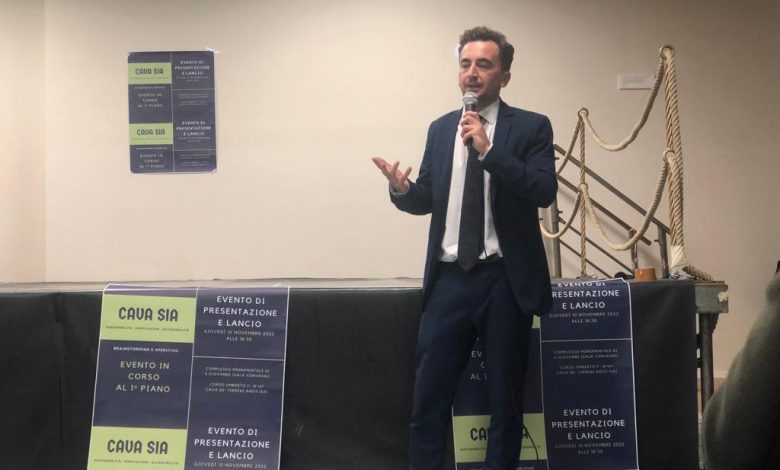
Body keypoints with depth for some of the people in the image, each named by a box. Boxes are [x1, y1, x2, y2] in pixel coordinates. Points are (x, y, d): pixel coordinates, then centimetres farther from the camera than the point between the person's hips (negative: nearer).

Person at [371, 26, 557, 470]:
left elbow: (545, 191, -15)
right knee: (429, 394, 5)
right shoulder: (440, 129, 11)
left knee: (506, 396, 8)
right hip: (449, 278, 3)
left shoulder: (531, 126, -2)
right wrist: (403, 189, -8)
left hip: (505, 279, -3)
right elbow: (429, 199, 14)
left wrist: (488, 150, -21)